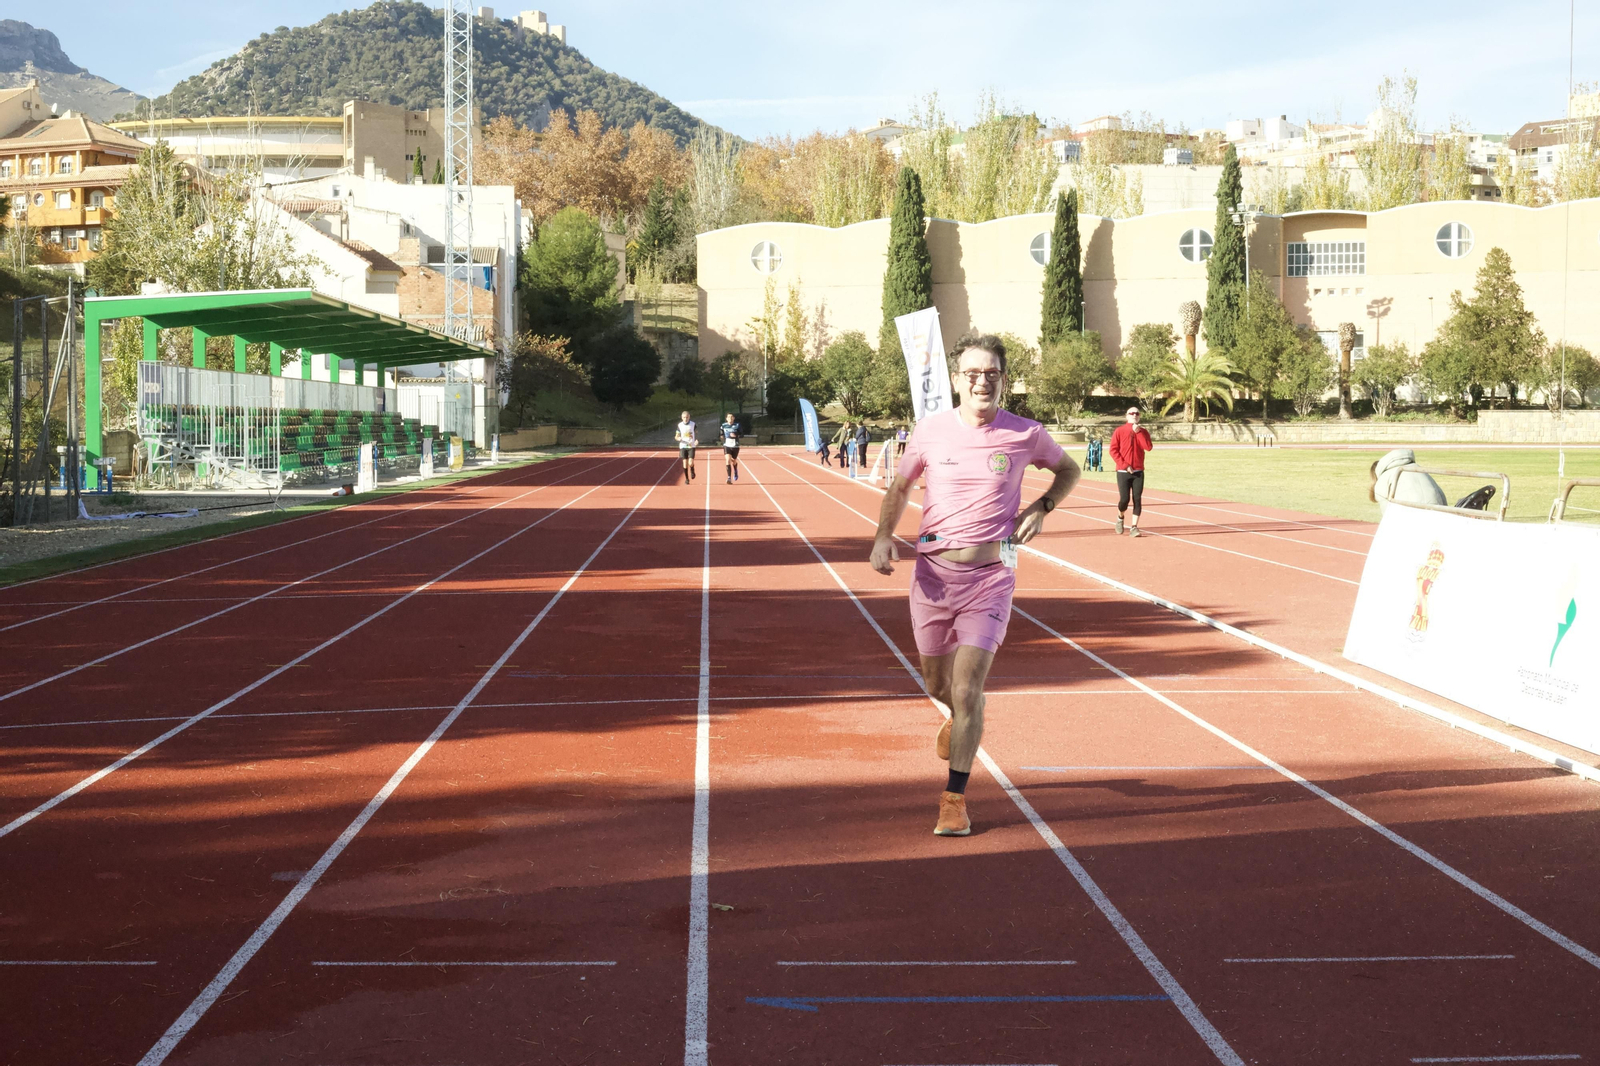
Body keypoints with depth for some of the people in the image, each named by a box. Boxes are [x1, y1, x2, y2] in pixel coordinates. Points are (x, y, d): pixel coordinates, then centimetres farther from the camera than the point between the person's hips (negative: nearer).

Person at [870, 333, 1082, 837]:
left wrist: (1042, 507, -3)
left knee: (968, 688, -10)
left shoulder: (1025, 435, -3)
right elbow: (900, 487, 12)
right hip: (934, 572, 2)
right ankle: (960, 716, 53)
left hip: (991, 575, -2)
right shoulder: (930, 430, -2)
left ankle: (955, 798, 4)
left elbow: (1068, 469, 16)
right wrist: (884, 536, -5)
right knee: (938, 683, 15)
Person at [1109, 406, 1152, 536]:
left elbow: (1148, 447, -8)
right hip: (1123, 472, -2)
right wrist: (1124, 465, -13)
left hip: (1139, 472, 2)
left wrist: (1139, 432, -11)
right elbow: (1113, 450, -5)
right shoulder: (1119, 431, 1)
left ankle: (1134, 528, 0)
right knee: (1124, 499, -7)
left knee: (1137, 499, -4)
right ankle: (1120, 517, 23)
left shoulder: (1143, 432, 8)